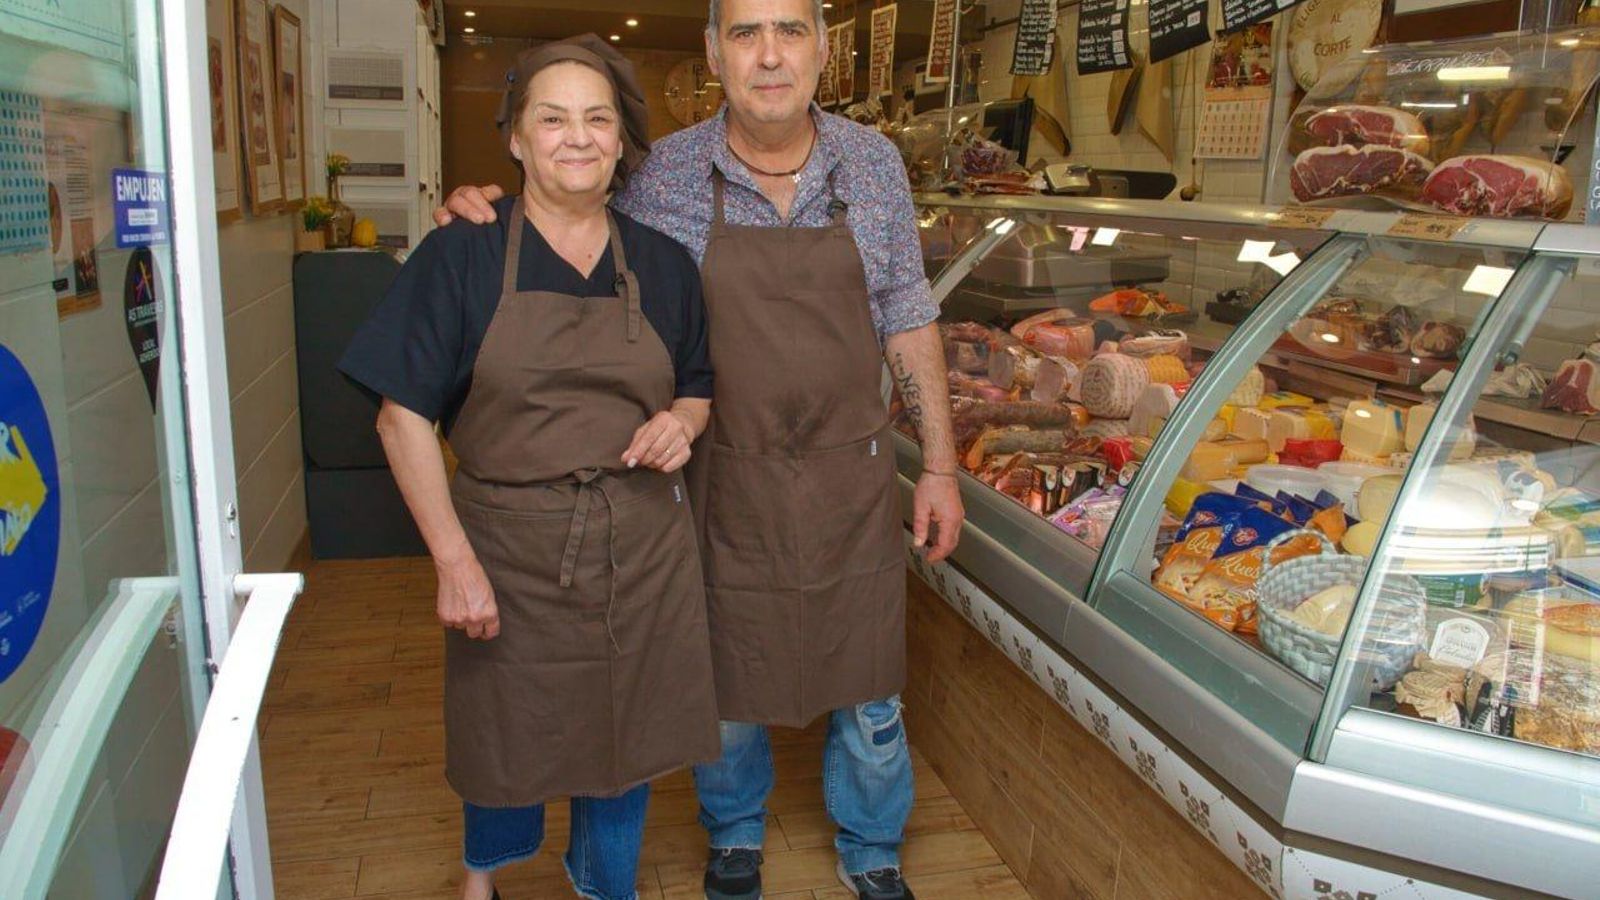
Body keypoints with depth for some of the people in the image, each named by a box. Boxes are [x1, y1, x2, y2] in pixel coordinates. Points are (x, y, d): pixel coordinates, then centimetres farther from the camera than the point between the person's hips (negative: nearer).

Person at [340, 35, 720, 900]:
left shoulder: (662, 266, 4)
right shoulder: (462, 256, -5)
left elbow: (697, 389, 16)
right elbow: (404, 414, -7)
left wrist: (682, 420, -9)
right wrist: (453, 559, -13)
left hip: (641, 549, 2)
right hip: (511, 548, -2)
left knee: (627, 735, 15)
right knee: (510, 738, 16)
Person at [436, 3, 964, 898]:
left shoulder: (874, 164, -2)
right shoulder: (664, 174, -6)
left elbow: (909, 326, 4)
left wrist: (940, 466, 3)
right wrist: (485, 214, -11)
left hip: (853, 477, 1)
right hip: (727, 481, -1)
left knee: (867, 682, 13)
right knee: (728, 677, 15)